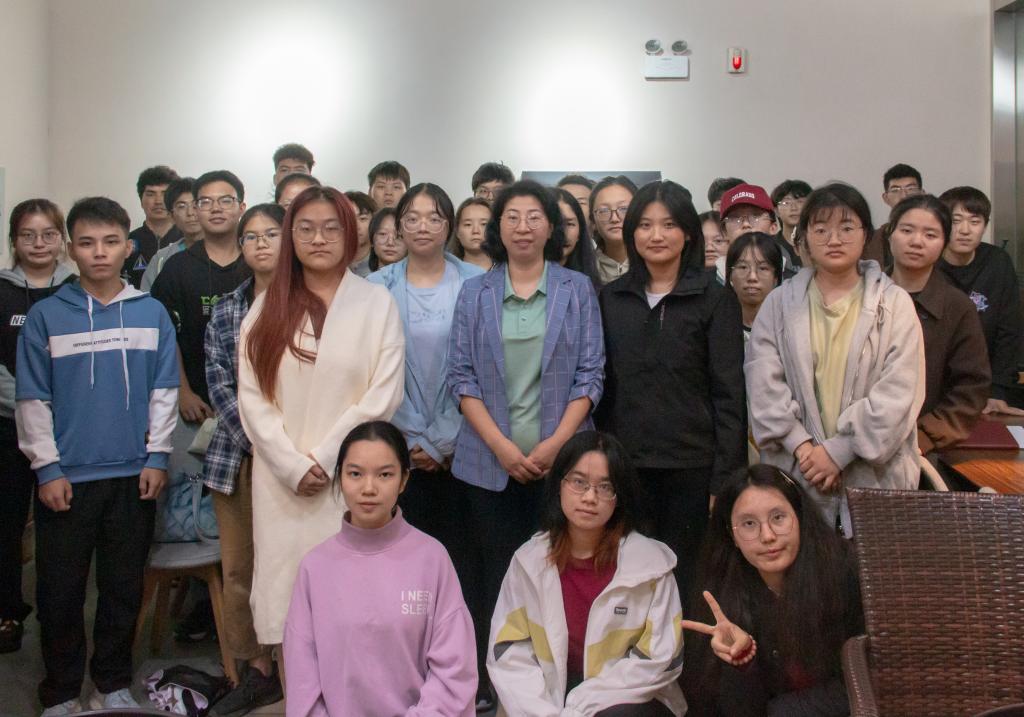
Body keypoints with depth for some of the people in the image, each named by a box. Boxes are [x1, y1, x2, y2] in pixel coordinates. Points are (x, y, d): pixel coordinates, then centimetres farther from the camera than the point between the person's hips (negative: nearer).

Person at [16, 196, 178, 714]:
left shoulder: (152, 313, 1)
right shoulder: (46, 316, -1)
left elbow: (163, 392, 4)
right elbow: (33, 400, -1)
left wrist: (157, 457, -2)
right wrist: (47, 468, -6)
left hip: (133, 476, 1)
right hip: (66, 478, -1)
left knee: (124, 588, 10)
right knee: (60, 592, 7)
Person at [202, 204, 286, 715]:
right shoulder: (226, 310, 11)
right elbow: (218, 383, 5)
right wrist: (254, 440, -8)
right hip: (237, 454, 4)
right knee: (238, 567, 8)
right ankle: (258, 670, 20)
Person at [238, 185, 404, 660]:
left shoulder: (377, 303, 4)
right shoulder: (267, 307, 11)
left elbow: (383, 395, -3)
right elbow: (252, 397, 3)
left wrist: (324, 458, -9)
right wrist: (293, 466, -8)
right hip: (281, 480, 2)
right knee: (285, 591, 2)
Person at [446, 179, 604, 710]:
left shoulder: (577, 290, 5)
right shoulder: (474, 293, 6)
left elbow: (590, 374, 0)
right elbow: (461, 377, 1)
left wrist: (555, 443, -11)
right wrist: (503, 447, -9)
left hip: (560, 459, 0)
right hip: (489, 461, 0)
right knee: (494, 571, 5)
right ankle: (486, 682, 17)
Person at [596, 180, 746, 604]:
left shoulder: (715, 301, 0)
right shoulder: (611, 299, 10)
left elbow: (729, 396, -3)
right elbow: (603, 387, 11)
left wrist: (724, 479, -9)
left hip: (692, 468, -2)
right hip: (625, 466, 3)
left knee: (686, 584, 3)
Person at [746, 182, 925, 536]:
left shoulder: (894, 304, 3)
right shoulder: (779, 304, 8)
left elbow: (899, 393, -5)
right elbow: (763, 385, 0)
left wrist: (838, 451, -11)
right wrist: (801, 446, -12)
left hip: (875, 476, -1)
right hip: (795, 475, 1)